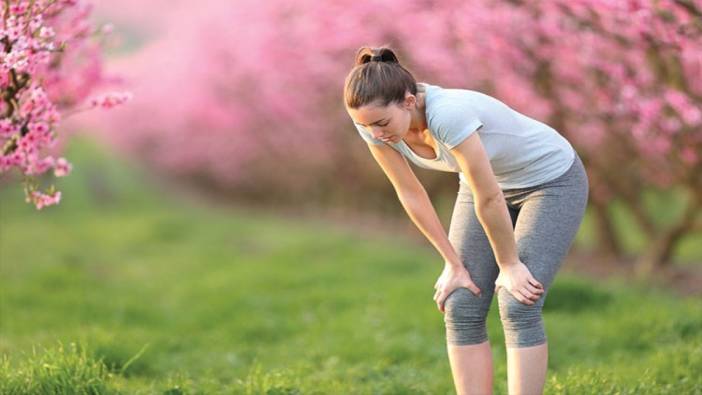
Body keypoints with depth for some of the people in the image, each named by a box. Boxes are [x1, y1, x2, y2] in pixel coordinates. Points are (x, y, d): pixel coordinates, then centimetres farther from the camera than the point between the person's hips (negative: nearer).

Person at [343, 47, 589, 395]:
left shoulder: (448, 115, -41)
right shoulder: (375, 122, -21)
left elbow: (489, 199, -31)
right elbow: (410, 193, -8)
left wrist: (509, 265, -17)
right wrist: (454, 264, -3)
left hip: (552, 180, -6)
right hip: (491, 182, 6)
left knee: (518, 308, -17)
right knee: (461, 310, -5)